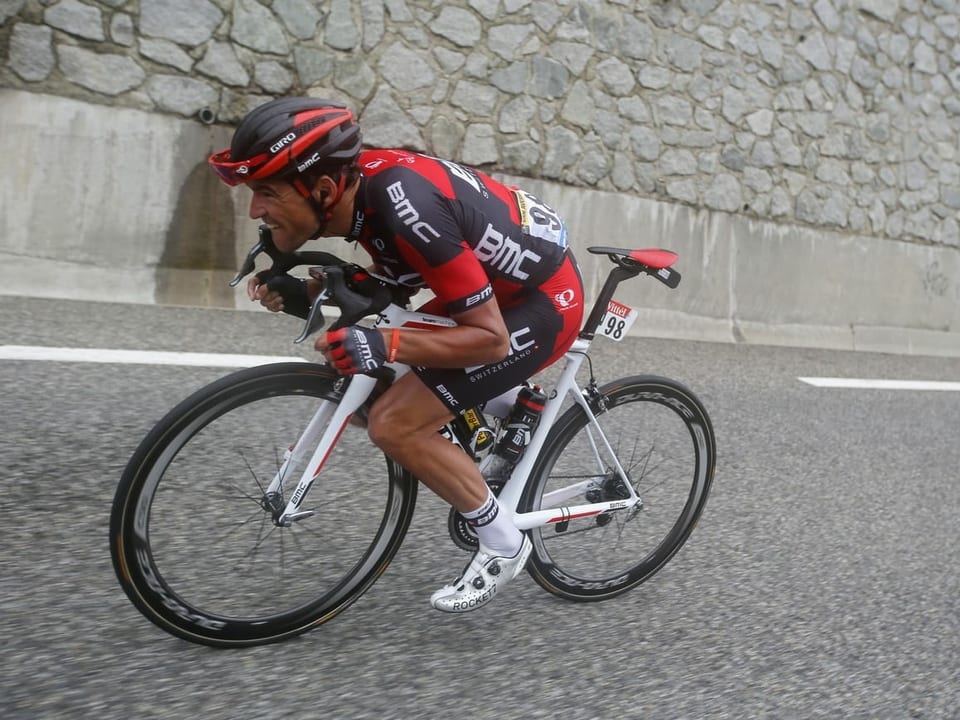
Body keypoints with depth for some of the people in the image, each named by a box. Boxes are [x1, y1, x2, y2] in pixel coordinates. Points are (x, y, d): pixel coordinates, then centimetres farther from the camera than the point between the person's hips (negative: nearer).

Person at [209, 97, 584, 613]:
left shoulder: (407, 210, -33)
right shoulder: (362, 177, -8)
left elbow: (491, 338, -27)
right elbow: (392, 272, 10)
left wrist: (384, 346, -37)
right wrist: (304, 293, -4)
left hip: (544, 302, -9)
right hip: (500, 282, 9)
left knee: (393, 424, -15)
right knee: (370, 384, 13)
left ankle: (503, 543, 2)